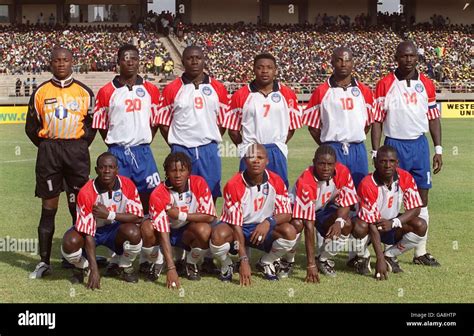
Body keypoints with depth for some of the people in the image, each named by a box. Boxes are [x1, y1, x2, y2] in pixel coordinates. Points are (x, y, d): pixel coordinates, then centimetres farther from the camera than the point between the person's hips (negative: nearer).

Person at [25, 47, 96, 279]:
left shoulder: (84, 92, 6)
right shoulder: (41, 92, 7)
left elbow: (92, 125, 8)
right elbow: (31, 127, 9)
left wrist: (79, 147, 0)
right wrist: (46, 147, 3)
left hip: (77, 151, 0)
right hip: (48, 151, 0)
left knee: (78, 206, 2)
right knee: (48, 207, 2)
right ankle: (44, 261, 8)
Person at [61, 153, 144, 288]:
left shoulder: (127, 185, -17)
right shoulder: (86, 193, -26)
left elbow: (137, 216, -18)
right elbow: (87, 233, -27)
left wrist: (109, 215, -30)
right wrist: (94, 270, -31)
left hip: (116, 229, 2)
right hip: (93, 230, -1)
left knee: (134, 233, -31)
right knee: (70, 243, -32)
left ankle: (124, 267, 1)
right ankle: (82, 267, 5)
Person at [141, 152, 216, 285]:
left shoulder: (199, 183, -19)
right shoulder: (158, 194, -26)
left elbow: (209, 216, -20)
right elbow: (163, 232, -31)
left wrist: (180, 215, -26)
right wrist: (171, 268, -39)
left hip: (188, 232, 1)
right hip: (167, 232, -1)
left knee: (204, 230, -32)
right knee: (147, 227, -32)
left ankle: (191, 264, -1)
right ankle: (152, 264, -2)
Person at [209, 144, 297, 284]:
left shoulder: (276, 182, -11)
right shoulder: (234, 185, -22)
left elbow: (287, 214, -9)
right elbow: (236, 225, -23)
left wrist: (269, 222, -33)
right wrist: (244, 260, -29)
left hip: (263, 228, 3)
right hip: (236, 227, -3)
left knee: (290, 232, -25)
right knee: (218, 235, -36)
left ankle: (266, 262, 5)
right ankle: (227, 265, 0)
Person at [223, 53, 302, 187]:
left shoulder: (287, 94, 4)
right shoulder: (240, 95, 1)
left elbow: (292, 126, 9)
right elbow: (233, 129, 5)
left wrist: (278, 145, 3)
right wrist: (246, 147, 2)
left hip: (277, 153, 1)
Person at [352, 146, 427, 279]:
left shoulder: (406, 178, -14)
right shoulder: (367, 184, -29)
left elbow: (415, 209, -11)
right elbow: (372, 224, -30)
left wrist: (393, 223, -30)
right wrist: (380, 259, -34)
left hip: (392, 224, 4)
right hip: (368, 224, -4)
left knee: (421, 226, -20)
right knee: (359, 227, -37)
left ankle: (390, 256, 2)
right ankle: (364, 258, -4)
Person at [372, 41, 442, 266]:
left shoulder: (426, 85, 6)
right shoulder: (385, 85, -4)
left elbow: (434, 118, 10)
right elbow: (377, 120, -4)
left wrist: (438, 150, 6)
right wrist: (376, 153, -8)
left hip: (420, 145, 3)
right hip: (395, 145, -3)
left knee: (422, 196, 5)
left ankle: (421, 252, 13)